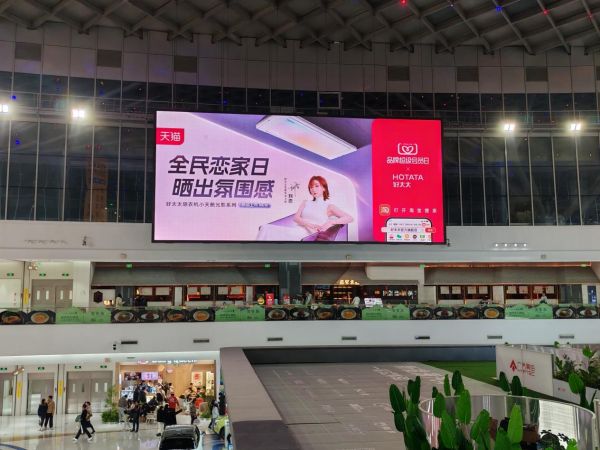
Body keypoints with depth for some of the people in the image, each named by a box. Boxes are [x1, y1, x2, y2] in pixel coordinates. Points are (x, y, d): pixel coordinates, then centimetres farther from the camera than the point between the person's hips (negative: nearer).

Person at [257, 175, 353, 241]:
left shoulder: (329, 206, 12)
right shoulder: (305, 203, 26)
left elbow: (350, 218, 1)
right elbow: (296, 217, 9)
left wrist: (330, 222, -14)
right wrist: (307, 224, -13)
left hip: (308, 235, -6)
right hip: (296, 231, 6)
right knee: (266, 228, -20)